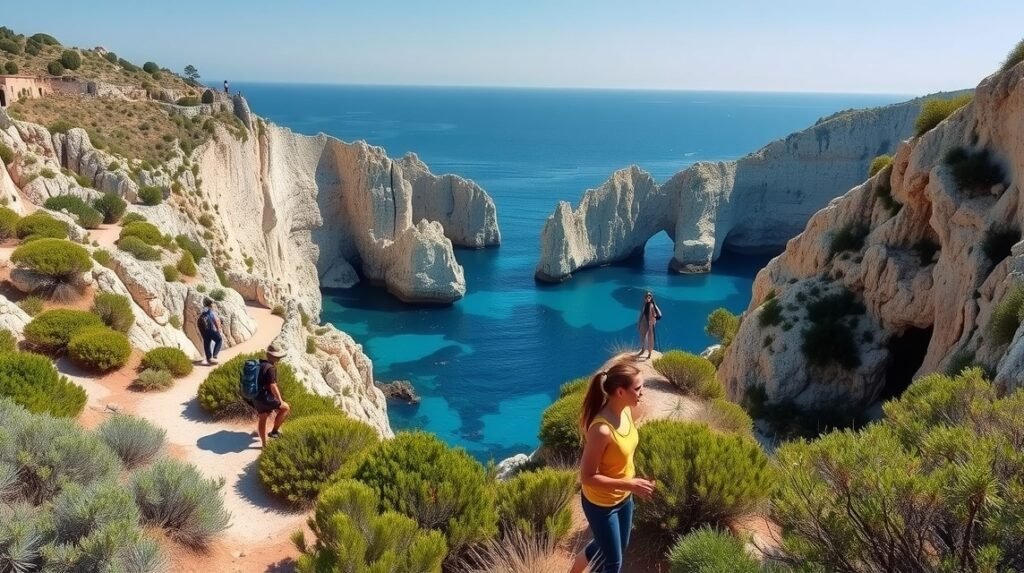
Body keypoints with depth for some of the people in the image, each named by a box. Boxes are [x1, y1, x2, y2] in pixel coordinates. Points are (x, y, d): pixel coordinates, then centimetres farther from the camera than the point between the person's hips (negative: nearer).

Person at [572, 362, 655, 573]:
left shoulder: (625, 411, -10)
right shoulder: (602, 429, -35)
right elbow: (587, 477, -28)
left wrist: (631, 483, 16)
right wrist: (630, 485, -29)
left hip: (623, 498, 8)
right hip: (601, 504, -8)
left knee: (618, 548, 27)